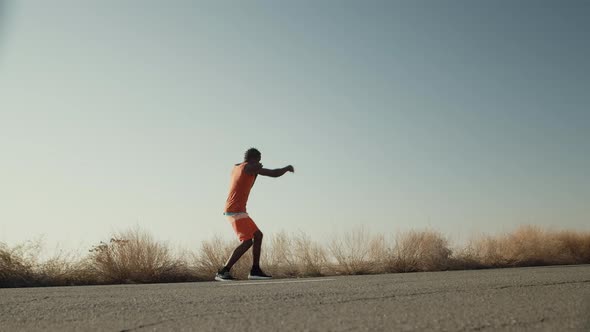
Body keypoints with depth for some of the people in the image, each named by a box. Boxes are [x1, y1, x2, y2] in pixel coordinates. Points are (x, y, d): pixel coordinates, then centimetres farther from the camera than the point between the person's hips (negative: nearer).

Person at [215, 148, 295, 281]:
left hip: (237, 210, 10)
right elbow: (274, 173, -8)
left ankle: (255, 270, 9)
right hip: (236, 210, -10)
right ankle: (223, 272, -13)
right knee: (247, 241, -13)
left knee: (258, 235, 11)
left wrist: (255, 172, 20)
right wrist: (288, 168, 10)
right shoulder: (249, 167, -7)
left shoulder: (235, 168, 19)